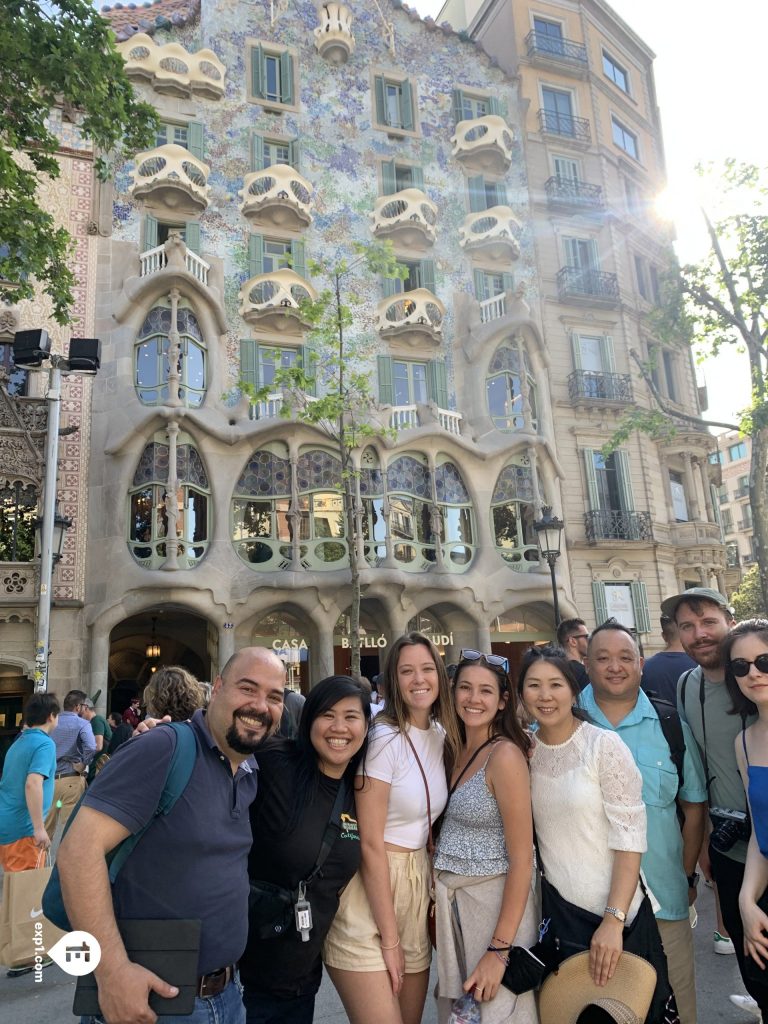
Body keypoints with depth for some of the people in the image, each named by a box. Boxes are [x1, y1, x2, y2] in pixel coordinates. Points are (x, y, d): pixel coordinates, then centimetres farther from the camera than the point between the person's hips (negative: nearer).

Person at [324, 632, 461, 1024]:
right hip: (368, 893, -7)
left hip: (418, 887, 7)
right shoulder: (385, 738, -17)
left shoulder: (442, 736, 5)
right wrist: (389, 938, -14)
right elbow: (371, 844, -17)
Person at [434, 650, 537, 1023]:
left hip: (494, 900, -7)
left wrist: (500, 950, -20)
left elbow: (522, 859, -19)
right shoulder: (457, 751, 4)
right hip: (450, 900, 7)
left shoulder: (505, 755, -18)